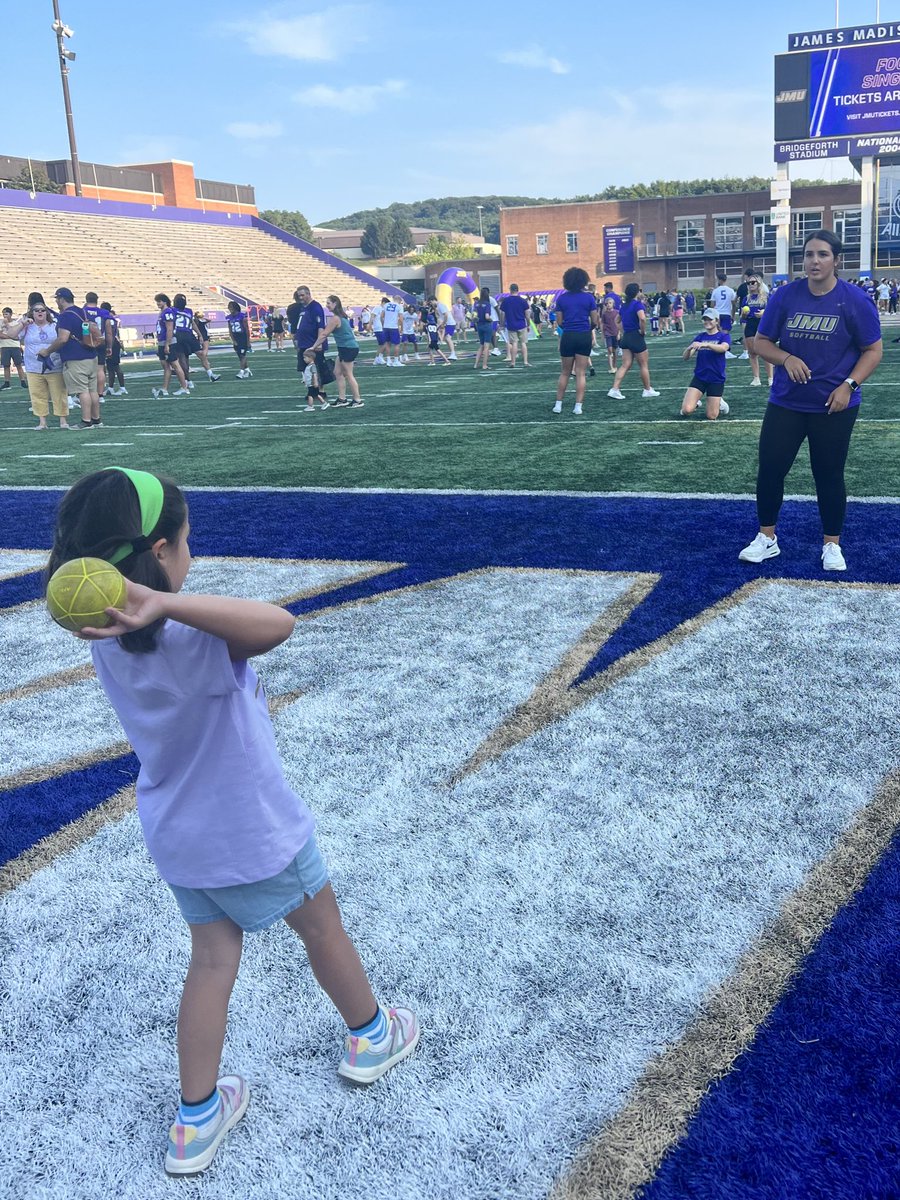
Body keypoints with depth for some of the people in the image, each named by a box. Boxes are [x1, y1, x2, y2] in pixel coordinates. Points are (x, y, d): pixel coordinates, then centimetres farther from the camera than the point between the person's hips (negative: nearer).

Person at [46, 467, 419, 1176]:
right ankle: (370, 1037, 44)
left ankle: (196, 1121, 28)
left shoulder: (109, 637, -9)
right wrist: (165, 603, -57)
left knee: (213, 959, 20)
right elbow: (279, 623, -52)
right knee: (323, 929, 20)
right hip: (254, 832, -6)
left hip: (176, 832, 7)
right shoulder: (187, 640, -33)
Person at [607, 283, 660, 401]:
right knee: (644, 365, 7)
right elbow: (642, 318, -30)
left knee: (625, 365, 6)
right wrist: (643, 331, -16)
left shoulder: (624, 306, 12)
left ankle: (614, 389, -6)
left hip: (626, 337, 7)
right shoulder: (638, 304, -13)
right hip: (636, 337, -7)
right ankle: (648, 390, 16)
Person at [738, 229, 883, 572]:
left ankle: (832, 545, 21)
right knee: (770, 468, 2)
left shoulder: (854, 300, -8)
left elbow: (873, 351, -2)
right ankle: (766, 538, 20)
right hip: (785, 403, 2)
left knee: (829, 475, 6)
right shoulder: (784, 296, -3)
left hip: (833, 407, -2)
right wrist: (786, 358, -17)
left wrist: (848, 385, -16)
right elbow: (761, 342, 3)